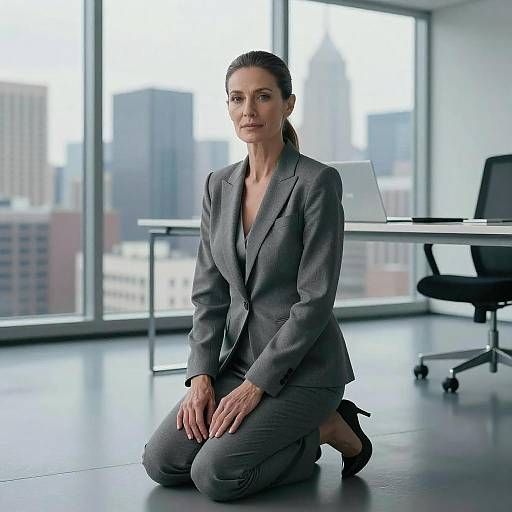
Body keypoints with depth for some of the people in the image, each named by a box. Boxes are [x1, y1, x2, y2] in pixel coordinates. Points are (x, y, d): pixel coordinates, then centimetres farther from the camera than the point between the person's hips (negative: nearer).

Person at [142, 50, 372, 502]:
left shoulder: (318, 181, -14)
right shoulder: (219, 185, 6)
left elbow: (316, 300, -18)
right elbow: (209, 291, 5)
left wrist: (256, 385, -20)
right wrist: (201, 375, -7)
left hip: (302, 365, -6)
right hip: (237, 356, 7)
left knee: (216, 475, -22)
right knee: (162, 462, -8)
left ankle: (329, 430, 4)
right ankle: (303, 433, 13)